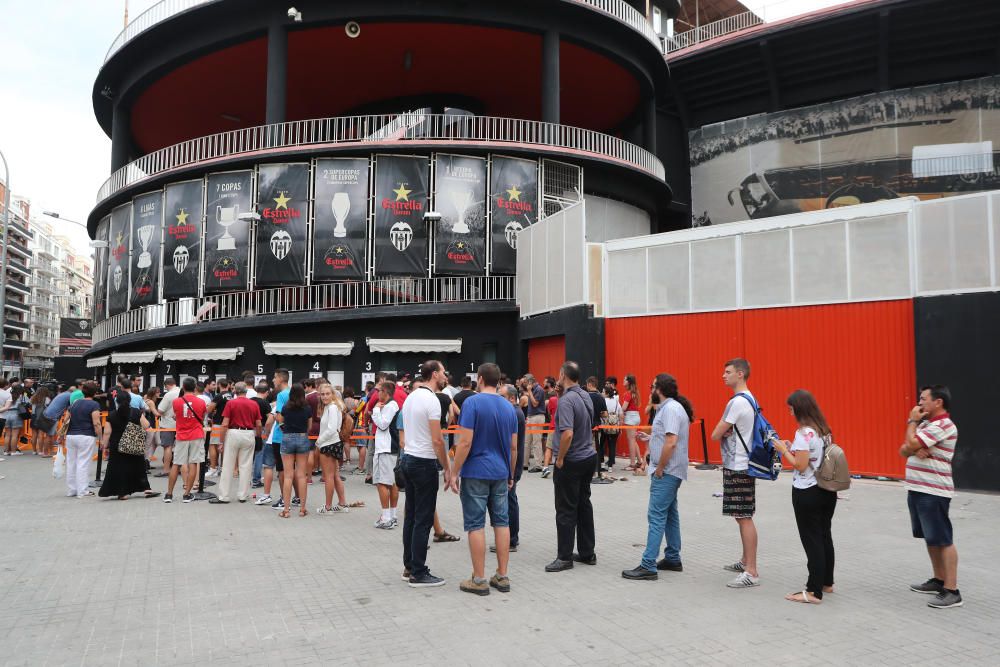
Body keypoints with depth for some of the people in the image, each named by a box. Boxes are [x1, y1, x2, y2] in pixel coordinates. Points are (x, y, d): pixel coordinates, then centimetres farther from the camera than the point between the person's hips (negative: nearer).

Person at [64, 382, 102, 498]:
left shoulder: (75, 404, 14)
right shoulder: (94, 405, -6)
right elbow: (96, 424, -14)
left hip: (70, 436, 6)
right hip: (86, 437, -6)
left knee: (71, 463, 12)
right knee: (83, 464, -4)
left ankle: (71, 490, 19)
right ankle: (82, 491, -2)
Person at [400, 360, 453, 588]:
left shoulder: (410, 397, 12)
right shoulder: (431, 400, -16)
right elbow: (437, 440, -18)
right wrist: (447, 468, -9)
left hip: (408, 458, 9)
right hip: (424, 463, -9)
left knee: (410, 515, 14)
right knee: (423, 520, -3)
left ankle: (409, 567, 22)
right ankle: (418, 574, 2)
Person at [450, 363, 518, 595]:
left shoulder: (472, 402, -11)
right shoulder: (509, 407, 8)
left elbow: (465, 441, -16)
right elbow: (513, 446, 11)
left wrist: (455, 472, -10)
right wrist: (511, 475, 21)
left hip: (476, 472, -5)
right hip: (500, 473, 6)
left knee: (475, 524, 1)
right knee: (502, 522, 10)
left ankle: (479, 580, 5)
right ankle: (502, 577, 15)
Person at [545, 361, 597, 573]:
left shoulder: (567, 400, -20)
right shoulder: (586, 396, 7)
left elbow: (568, 434, -28)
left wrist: (560, 459, -17)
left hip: (571, 461, -9)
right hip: (589, 456, 9)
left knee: (566, 510, 0)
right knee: (584, 504, 15)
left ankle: (565, 557, 6)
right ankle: (587, 553, 23)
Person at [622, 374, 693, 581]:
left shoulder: (671, 409, -18)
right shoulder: (669, 407, 14)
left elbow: (671, 442, -25)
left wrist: (659, 469, -20)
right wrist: (649, 438, 12)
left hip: (667, 471, -11)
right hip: (669, 471, 11)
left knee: (657, 516, -10)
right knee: (669, 514, 16)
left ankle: (648, 566, -9)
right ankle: (673, 559, 26)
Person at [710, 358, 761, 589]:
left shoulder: (739, 401, -18)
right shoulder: (747, 399, 14)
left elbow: (715, 435, -15)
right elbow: (724, 431, 14)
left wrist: (722, 431, 4)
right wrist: (725, 431, -6)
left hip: (738, 468, -10)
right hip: (738, 464, 10)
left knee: (744, 518, -8)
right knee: (742, 517, 18)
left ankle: (751, 573, -5)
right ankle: (745, 561, 29)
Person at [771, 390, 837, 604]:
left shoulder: (803, 433, -18)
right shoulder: (823, 430, 8)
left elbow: (801, 466, -20)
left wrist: (784, 451, -7)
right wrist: (792, 448, 11)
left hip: (807, 494, -8)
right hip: (827, 490, 8)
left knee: (812, 540, -3)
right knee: (825, 536, 18)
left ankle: (814, 592, 2)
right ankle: (826, 582, 30)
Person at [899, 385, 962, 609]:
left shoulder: (943, 426, -16)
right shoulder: (925, 424, 15)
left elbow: (911, 444, -23)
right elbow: (903, 450, 10)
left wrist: (912, 421, -8)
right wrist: (914, 451, -12)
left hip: (934, 493, -10)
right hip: (917, 490, 10)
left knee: (943, 540, -5)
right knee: (931, 538, 17)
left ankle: (952, 591, -1)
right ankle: (939, 581, 27)